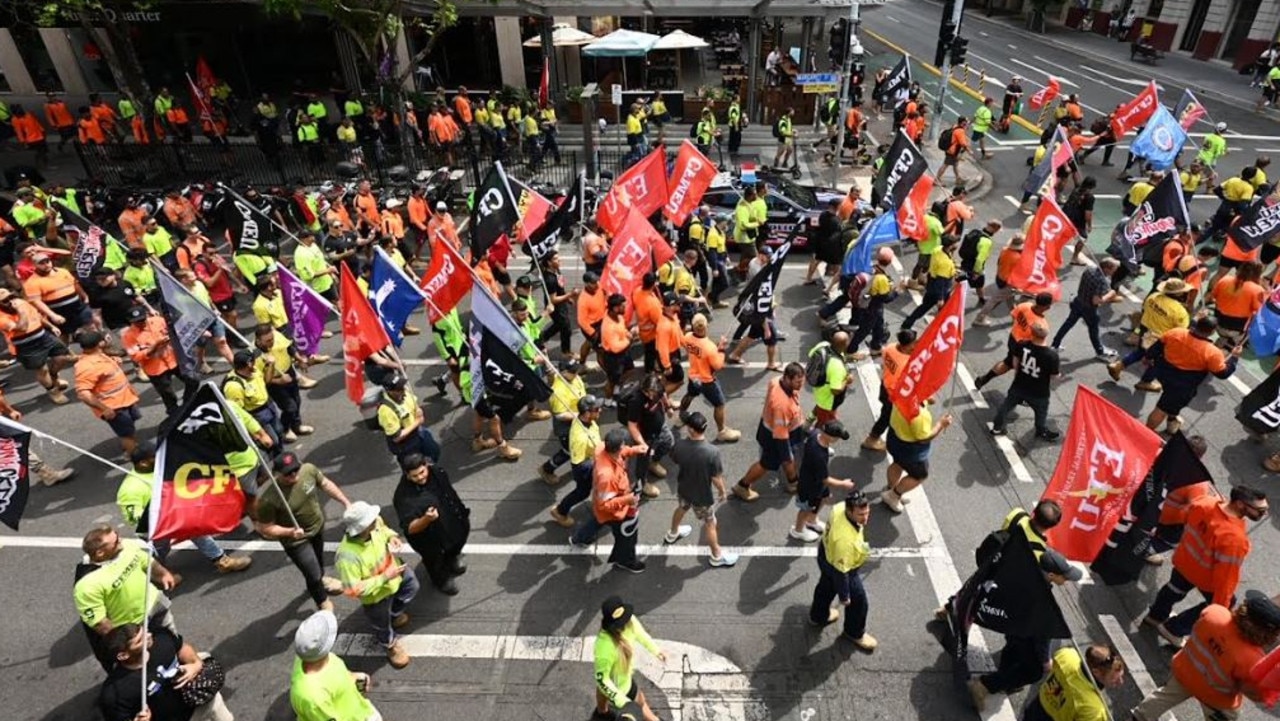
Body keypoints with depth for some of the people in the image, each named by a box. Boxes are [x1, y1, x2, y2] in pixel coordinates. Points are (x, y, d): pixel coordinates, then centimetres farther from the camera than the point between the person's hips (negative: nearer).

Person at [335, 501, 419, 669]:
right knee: (382, 625, 25)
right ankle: (391, 645, 58)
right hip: (376, 595, -5)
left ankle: (394, 613, 62)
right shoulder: (348, 556, -46)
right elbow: (353, 590, -37)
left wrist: (392, 536, -21)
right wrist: (384, 578, -37)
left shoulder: (375, 523, -28)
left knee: (411, 587, 34)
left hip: (394, 569, 5)